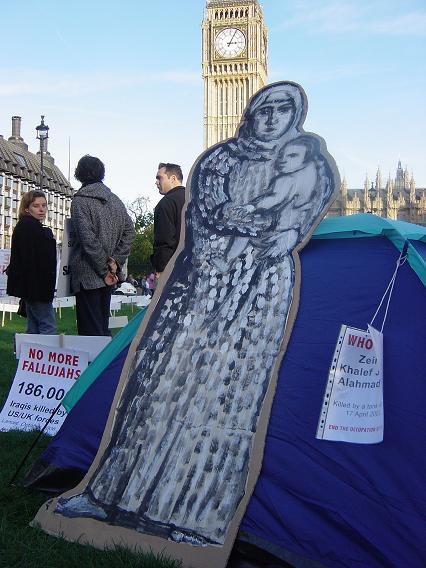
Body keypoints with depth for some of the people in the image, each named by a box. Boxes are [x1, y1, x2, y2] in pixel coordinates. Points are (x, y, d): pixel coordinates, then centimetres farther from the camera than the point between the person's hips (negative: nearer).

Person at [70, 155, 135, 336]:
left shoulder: (79, 201, -9)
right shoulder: (115, 200, 10)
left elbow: (88, 239, -17)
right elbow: (130, 231, 5)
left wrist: (104, 271, -11)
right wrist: (116, 261, 1)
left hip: (88, 276, -6)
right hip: (108, 276, 6)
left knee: (90, 330, -2)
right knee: (103, 326, 16)